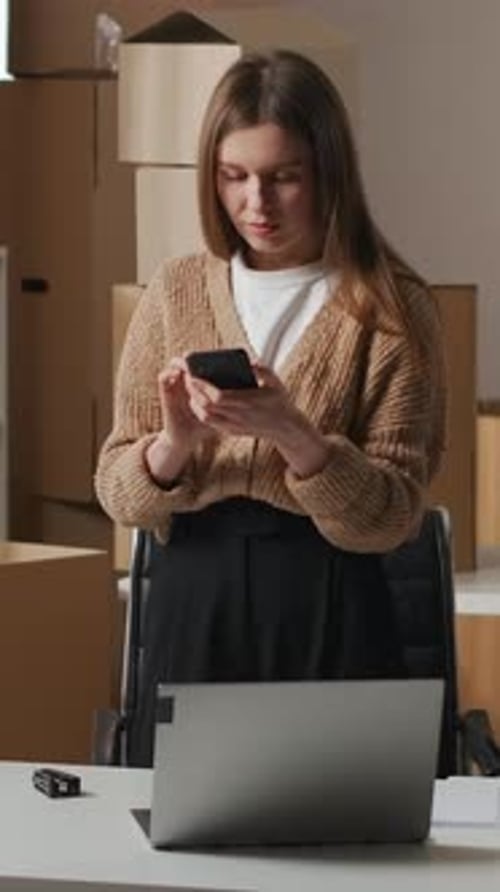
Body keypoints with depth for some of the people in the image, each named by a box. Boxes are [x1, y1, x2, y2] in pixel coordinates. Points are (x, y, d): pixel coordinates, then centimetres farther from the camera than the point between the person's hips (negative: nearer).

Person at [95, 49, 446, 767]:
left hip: (329, 615, -2)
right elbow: (118, 493, 4)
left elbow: (389, 519, -9)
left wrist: (293, 435, -24)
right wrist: (173, 445, -17)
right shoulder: (176, 291, 5)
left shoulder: (393, 309, -4)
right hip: (194, 605, 3)